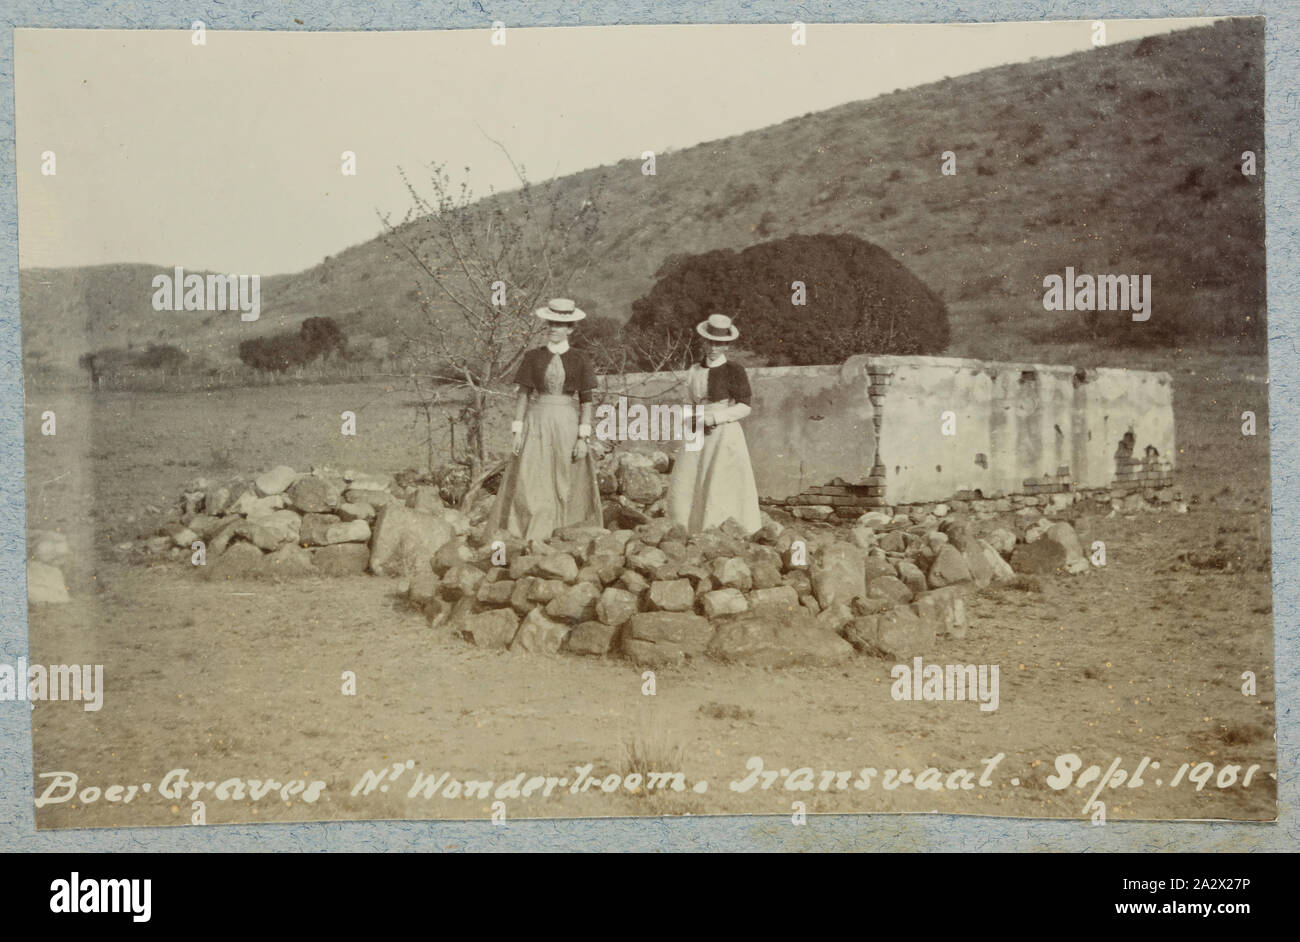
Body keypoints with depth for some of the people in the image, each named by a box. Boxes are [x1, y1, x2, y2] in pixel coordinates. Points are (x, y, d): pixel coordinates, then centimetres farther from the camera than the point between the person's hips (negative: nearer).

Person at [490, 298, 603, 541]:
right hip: (537, 423, 1)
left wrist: (584, 438, -7)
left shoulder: (579, 360, 2)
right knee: (529, 484, -6)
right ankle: (531, 541, -3)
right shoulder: (533, 357, 4)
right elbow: (523, 395, 5)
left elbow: (586, 402, 1)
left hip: (567, 425, 0)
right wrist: (517, 430, -3)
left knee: (567, 486, 0)